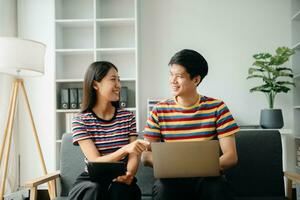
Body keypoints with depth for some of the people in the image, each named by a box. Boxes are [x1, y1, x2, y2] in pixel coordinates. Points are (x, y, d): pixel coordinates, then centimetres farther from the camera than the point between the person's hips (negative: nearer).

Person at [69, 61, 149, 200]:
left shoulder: (127, 117, 2)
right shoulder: (80, 121, -7)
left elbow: (134, 156, -3)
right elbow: (95, 162, -17)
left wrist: (129, 174, -26)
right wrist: (125, 149, -34)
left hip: (119, 180, 1)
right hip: (91, 181, -1)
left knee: (119, 189, -31)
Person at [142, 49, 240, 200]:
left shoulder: (216, 108, -1)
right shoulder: (159, 110, 2)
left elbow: (231, 156, -3)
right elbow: (146, 155, -1)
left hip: (207, 177, 0)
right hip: (171, 178, 0)